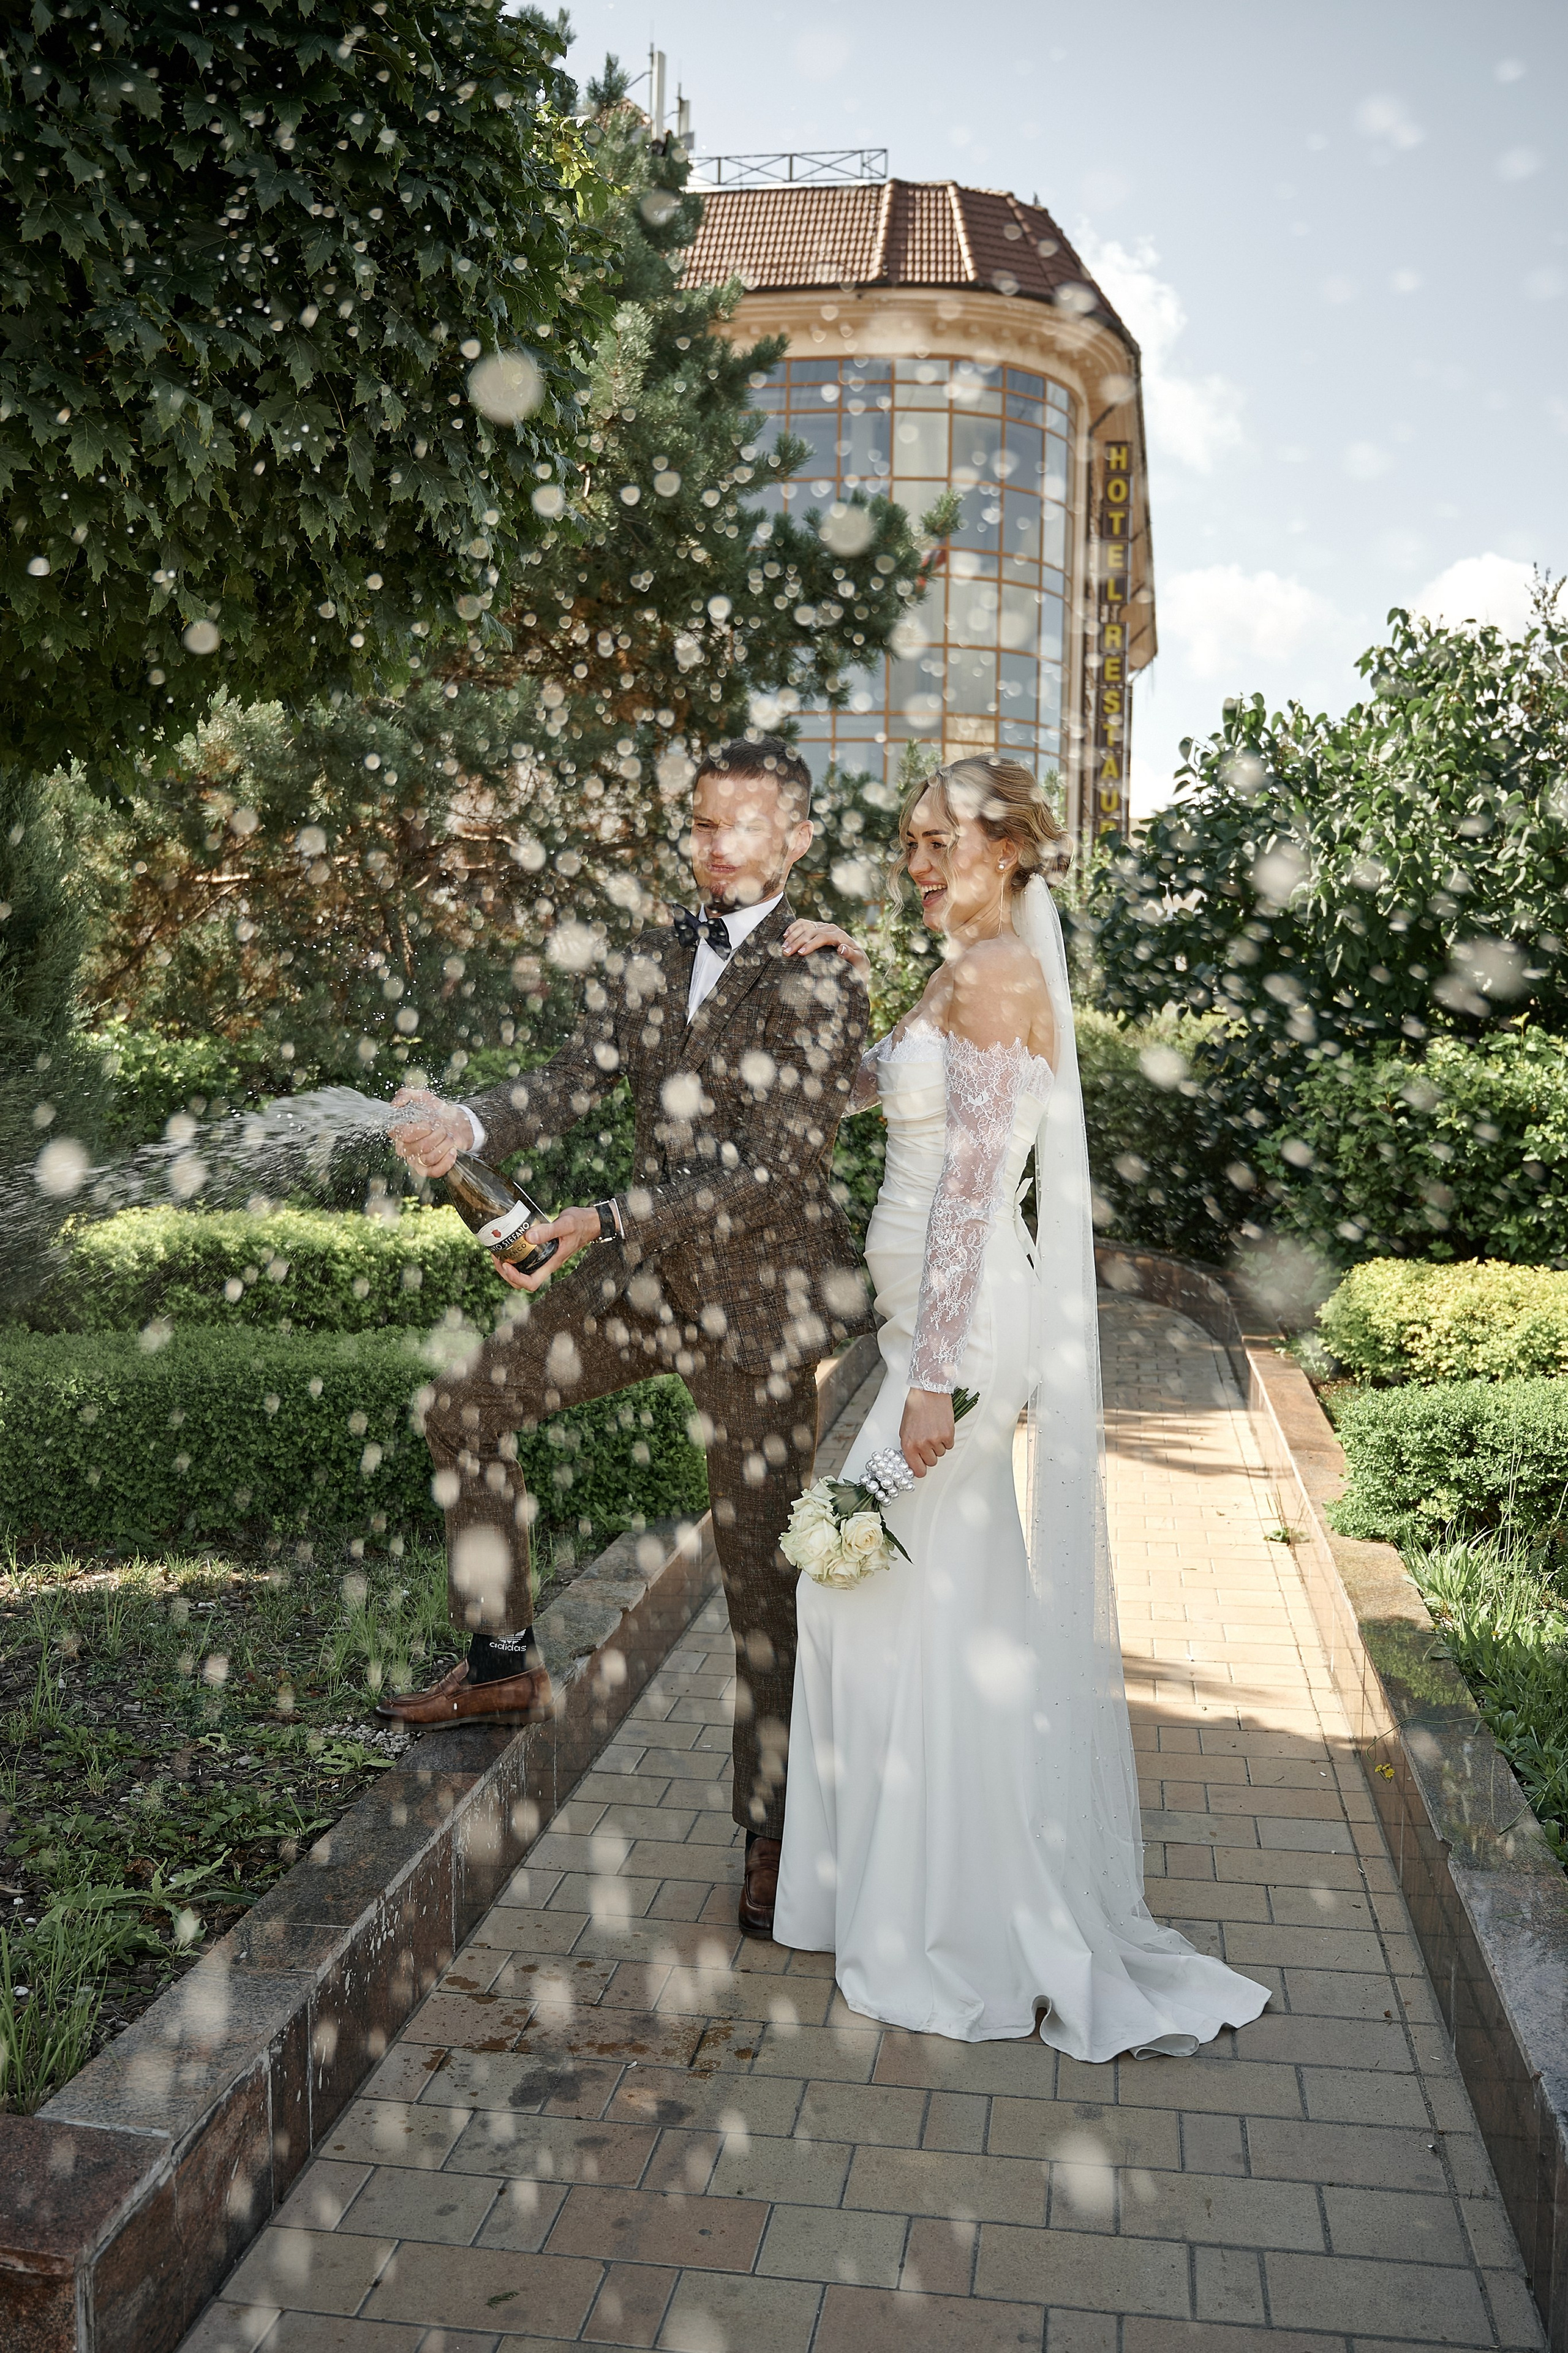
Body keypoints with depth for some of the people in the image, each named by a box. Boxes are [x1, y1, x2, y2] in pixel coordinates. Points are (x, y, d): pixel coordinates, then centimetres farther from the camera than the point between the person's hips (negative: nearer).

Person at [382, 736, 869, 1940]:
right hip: (649, 1271, 7)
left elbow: (769, 1173, -21)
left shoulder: (823, 986, -16)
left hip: (759, 1297, -6)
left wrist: (599, 1225, -29)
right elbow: (574, 1082, -4)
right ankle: (505, 1662, 29)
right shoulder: (644, 965, 5)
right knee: (469, 1408, 12)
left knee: (761, 1569, 4)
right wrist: (471, 1124, -26)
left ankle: (773, 1825, 23)